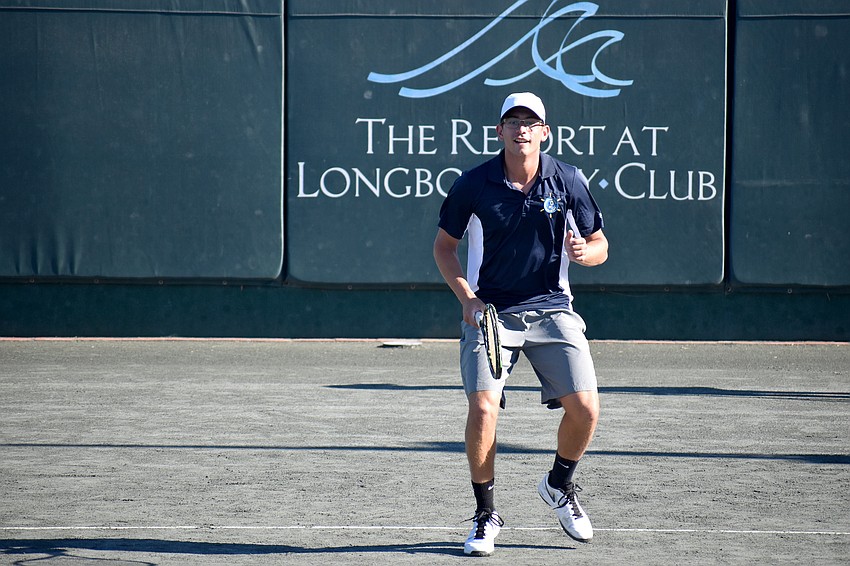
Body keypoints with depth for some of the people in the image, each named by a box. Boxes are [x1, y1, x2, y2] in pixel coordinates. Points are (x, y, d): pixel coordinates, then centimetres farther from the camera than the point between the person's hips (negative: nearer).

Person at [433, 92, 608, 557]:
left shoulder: (568, 181, -2)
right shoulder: (472, 185, -5)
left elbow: (600, 245, 7)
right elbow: (444, 245, 7)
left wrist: (584, 251, -18)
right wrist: (467, 298, -6)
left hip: (552, 310, 2)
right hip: (489, 311, -1)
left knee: (585, 408, -9)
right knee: (483, 406, -18)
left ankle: (559, 487, 23)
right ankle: (485, 516, 2)